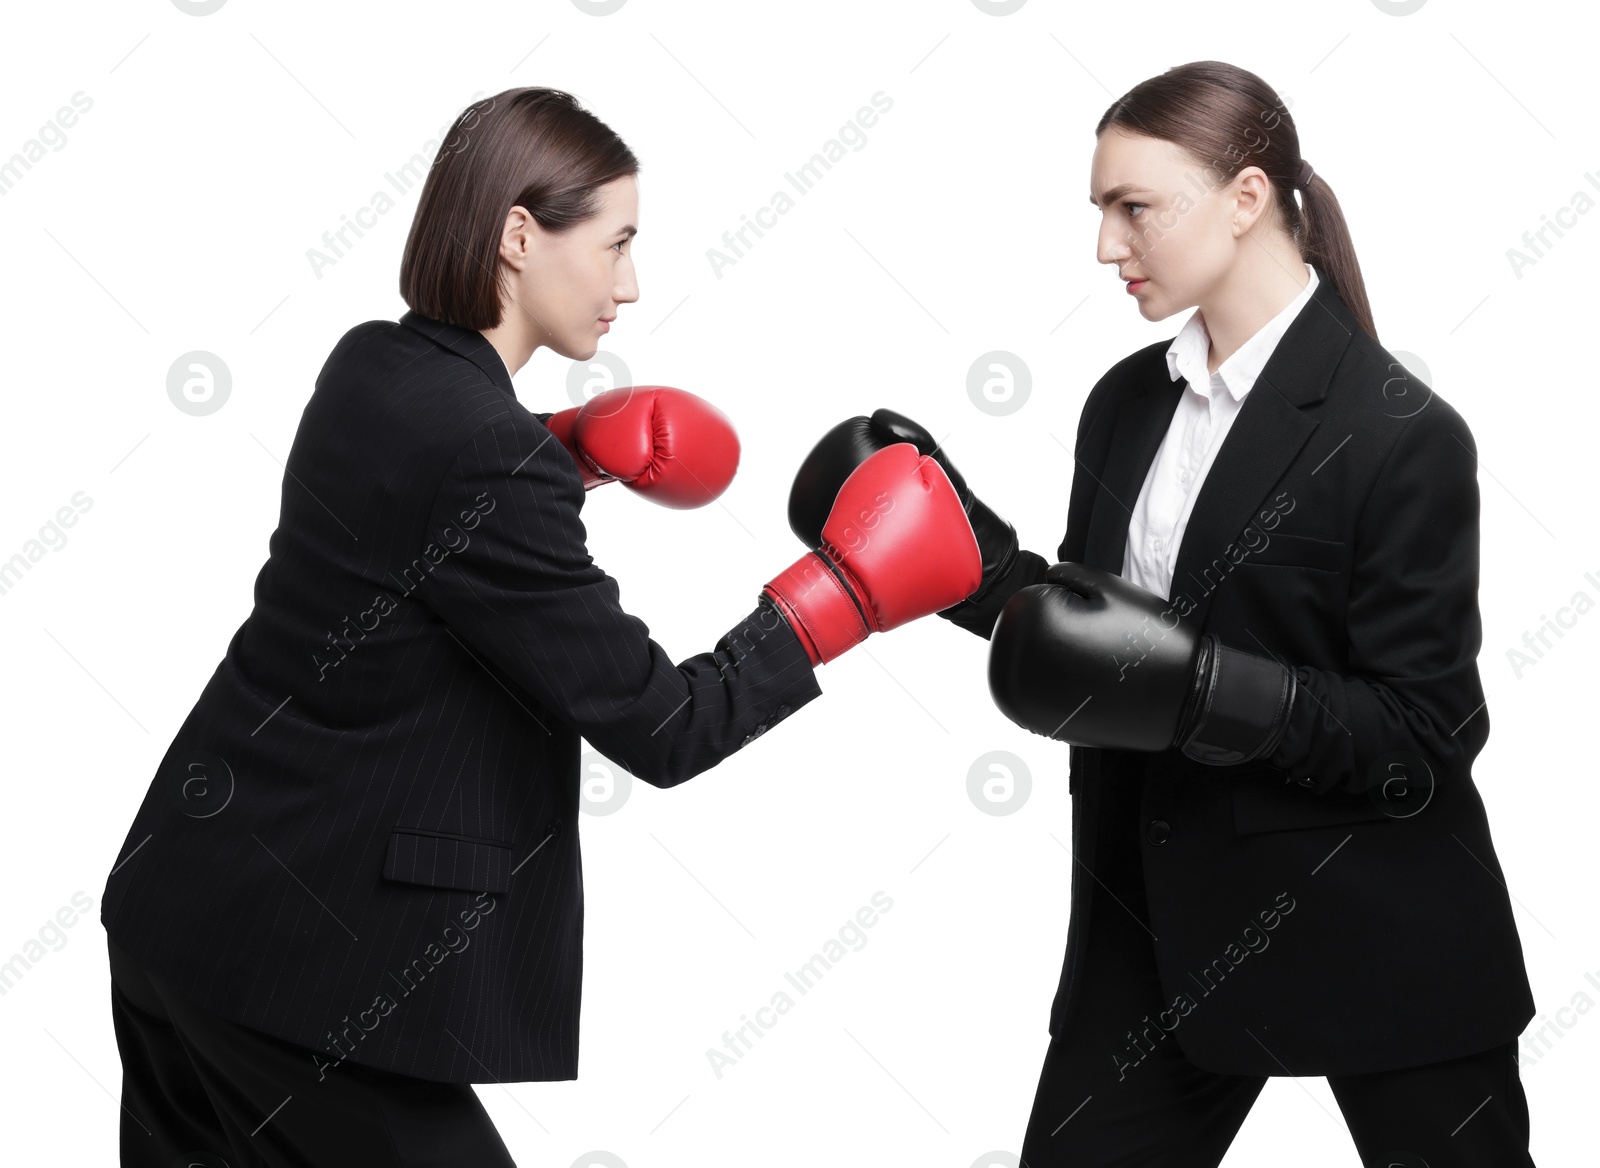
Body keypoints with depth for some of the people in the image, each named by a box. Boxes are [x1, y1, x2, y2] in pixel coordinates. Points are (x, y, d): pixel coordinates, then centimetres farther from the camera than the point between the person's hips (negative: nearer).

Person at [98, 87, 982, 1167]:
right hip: (299, 955, -9)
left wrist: (566, 447, 12)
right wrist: (847, 587, -8)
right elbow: (659, 728, -16)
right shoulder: (489, 459, -22)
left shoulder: (371, 366, 3)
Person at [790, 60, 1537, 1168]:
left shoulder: (1398, 434, -16)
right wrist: (960, 542, -1)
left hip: (1369, 937, -6)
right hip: (1163, 911, 6)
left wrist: (1199, 686, -27)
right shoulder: (1128, 401, 5)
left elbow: (1424, 740, -17)